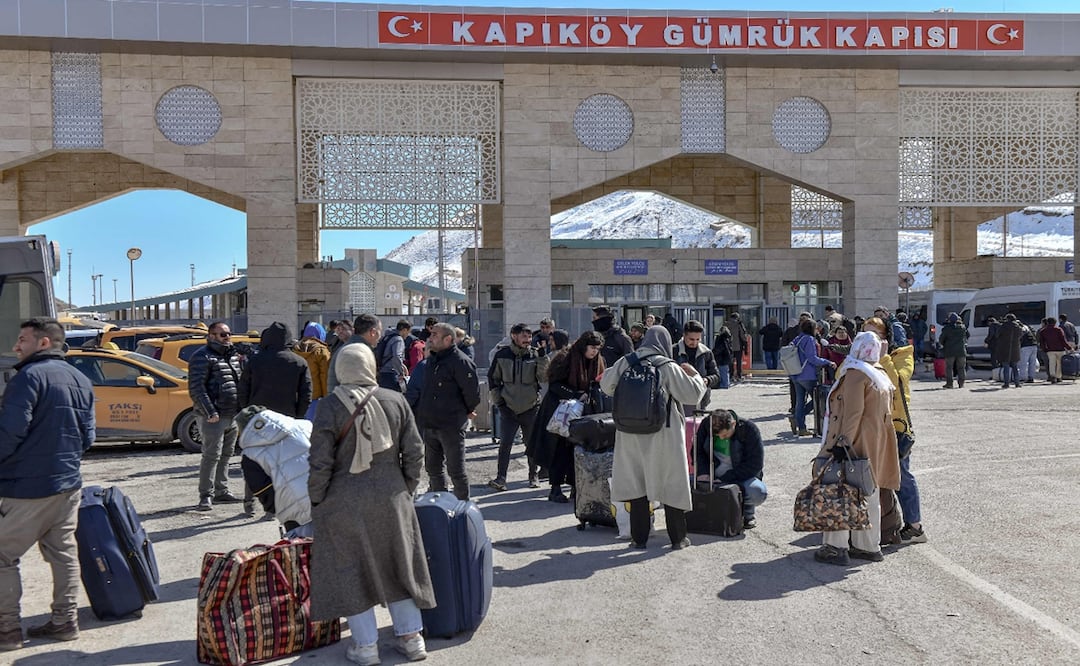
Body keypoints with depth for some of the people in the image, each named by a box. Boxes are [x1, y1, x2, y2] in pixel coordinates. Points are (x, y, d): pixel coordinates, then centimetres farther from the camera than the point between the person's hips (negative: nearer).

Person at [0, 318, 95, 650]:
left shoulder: (30, 376, -14)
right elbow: (87, 436, 12)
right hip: (68, 483, 8)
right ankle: (64, 621, 17)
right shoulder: (81, 380, 11)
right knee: (63, 553, 13)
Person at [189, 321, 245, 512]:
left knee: (226, 455, 14)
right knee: (211, 455, -7)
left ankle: (221, 492, 24)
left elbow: (241, 381, 25)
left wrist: (242, 409, 15)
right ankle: (206, 496, -1)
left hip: (233, 416, 8)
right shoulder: (203, 357, -9)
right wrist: (210, 412, -21)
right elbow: (196, 388, -15)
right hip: (213, 417, -8)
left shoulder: (234, 356, 17)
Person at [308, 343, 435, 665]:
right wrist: (407, 490, 14)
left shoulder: (330, 407, -10)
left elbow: (320, 463, -10)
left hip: (345, 503, -3)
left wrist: (316, 500, 3)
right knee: (397, 565, 16)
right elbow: (414, 452, 2)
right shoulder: (396, 400, -2)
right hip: (391, 498, 3)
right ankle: (411, 637, 24)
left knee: (351, 571, 9)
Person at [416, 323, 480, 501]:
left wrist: (467, 412, -3)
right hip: (429, 425, 9)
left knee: (456, 470, 1)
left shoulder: (460, 362, -17)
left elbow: (472, 392, -17)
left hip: (451, 426, -8)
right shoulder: (431, 360, 11)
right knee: (433, 468, 17)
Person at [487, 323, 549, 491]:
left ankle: (533, 476, 25)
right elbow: (492, 377, 10)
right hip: (508, 408, -1)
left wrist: (541, 356, -19)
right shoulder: (502, 355, 0)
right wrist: (497, 399, 3)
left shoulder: (535, 355, 0)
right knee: (505, 443, -7)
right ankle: (501, 478, -3)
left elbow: (544, 376, -9)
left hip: (530, 407, 1)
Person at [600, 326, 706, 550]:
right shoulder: (668, 367, -12)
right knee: (672, 485, 8)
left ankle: (638, 537, 16)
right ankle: (678, 538, 15)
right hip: (663, 435, -3)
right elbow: (693, 395, -7)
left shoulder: (625, 363, -3)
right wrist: (695, 375, 11)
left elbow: (606, 385, 8)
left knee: (636, 483, 12)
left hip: (631, 434, 3)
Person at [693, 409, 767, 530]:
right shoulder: (706, 426, -7)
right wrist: (703, 472, -17)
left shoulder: (749, 429, -18)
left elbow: (755, 463, -18)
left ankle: (747, 514, 1)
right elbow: (698, 451, 4)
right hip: (714, 476, 4)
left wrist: (726, 479, -24)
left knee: (758, 492, -36)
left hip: (743, 477, -3)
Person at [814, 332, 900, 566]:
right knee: (869, 495, 14)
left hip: (854, 442, -9)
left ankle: (836, 547, -4)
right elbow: (885, 415, 17)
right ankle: (869, 546, 21)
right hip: (875, 446, 9)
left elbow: (852, 413, -21)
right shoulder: (882, 376, 15)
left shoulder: (855, 373, -13)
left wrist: (844, 441, -22)